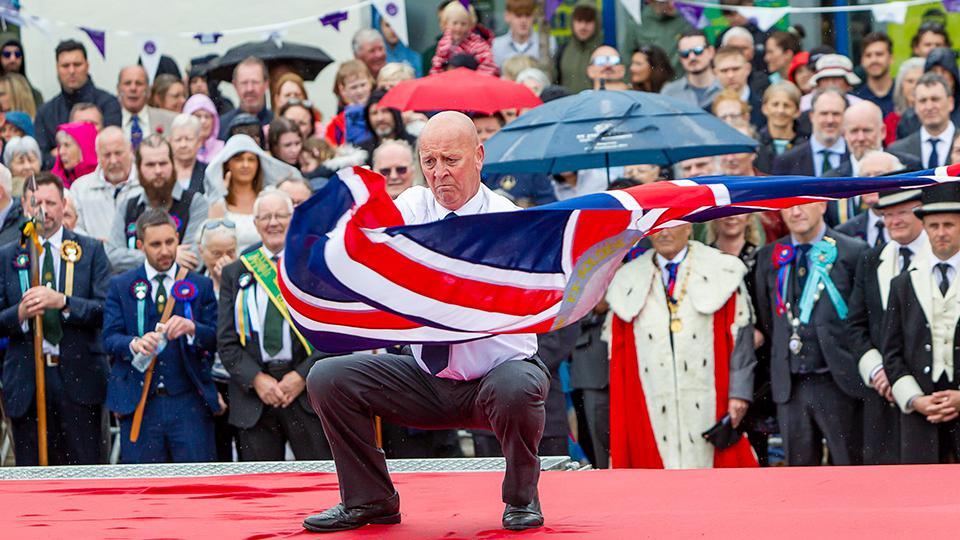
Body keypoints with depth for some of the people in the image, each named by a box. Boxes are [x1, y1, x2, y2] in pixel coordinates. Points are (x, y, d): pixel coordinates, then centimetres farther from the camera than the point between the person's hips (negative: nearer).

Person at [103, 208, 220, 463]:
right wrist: (134, 344, -24)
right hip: (139, 402, 0)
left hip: (189, 402, 0)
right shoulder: (120, 286, 8)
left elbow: (216, 339, 2)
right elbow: (110, 339, -2)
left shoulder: (200, 286, 9)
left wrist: (191, 328, -20)